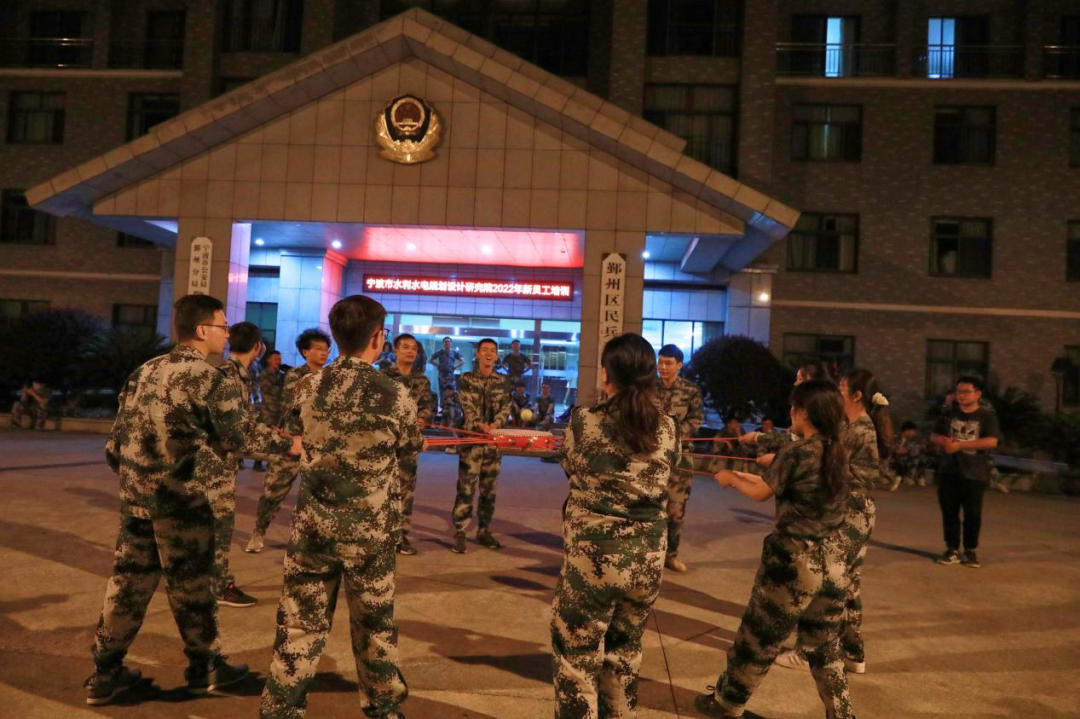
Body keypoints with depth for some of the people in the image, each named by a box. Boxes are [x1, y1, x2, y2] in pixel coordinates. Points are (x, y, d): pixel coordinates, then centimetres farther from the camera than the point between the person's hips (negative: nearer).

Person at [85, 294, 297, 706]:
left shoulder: (146, 371, 10)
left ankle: (105, 673, 23)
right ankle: (205, 668, 22)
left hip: (136, 493, 7)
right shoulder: (209, 377, -13)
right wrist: (290, 444, 2)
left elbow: (119, 436, 12)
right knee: (189, 583, 7)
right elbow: (242, 433, -11)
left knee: (129, 580, 14)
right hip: (181, 496, -7)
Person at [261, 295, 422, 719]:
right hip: (370, 532, -2)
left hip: (313, 525, 2)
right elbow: (412, 446, 4)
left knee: (301, 622, 12)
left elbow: (292, 429, 16)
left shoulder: (308, 387, -4)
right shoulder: (394, 395, -13)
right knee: (374, 623, 15)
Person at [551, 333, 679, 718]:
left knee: (577, 659, 13)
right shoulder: (668, 428, -3)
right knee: (624, 656, 24)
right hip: (647, 559, 4)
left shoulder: (585, 420, -12)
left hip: (592, 555, -4)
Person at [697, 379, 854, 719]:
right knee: (825, 645, 19)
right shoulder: (839, 453, 2)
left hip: (794, 559, -6)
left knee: (758, 637, 12)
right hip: (832, 560, 6)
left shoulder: (795, 452, -18)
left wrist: (732, 478, 11)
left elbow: (762, 493, -7)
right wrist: (749, 475, 20)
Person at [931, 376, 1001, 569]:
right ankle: (952, 550, 14)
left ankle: (970, 551, 18)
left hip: (975, 474, -3)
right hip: (948, 472, 3)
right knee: (949, 512, 6)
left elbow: (992, 441, -16)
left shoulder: (987, 415, -3)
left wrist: (959, 445, -19)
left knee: (973, 515, 4)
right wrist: (943, 440, -10)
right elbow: (934, 436, 14)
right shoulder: (949, 413, 9)